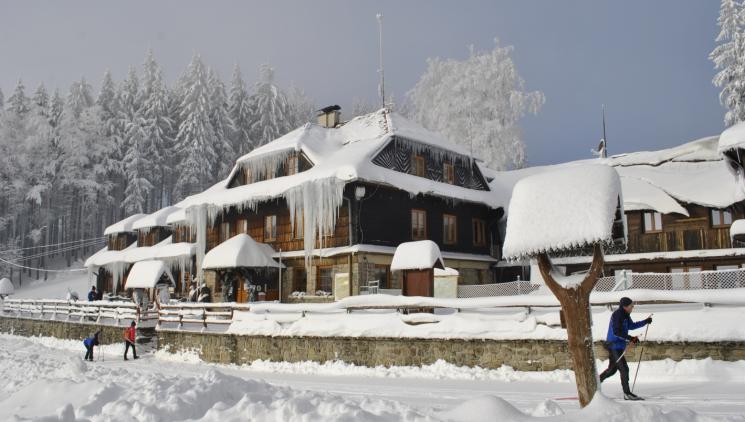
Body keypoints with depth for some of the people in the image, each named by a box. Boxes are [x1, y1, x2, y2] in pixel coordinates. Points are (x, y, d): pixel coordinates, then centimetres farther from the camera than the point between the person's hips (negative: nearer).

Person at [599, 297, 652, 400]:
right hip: (615, 346, -10)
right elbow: (616, 332, -25)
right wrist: (630, 338, -28)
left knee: (612, 369, 17)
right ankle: (627, 394, -3)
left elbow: (631, 326, 26)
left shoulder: (625, 315, 11)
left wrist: (645, 322, 20)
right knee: (624, 369, -8)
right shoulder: (617, 315, -18)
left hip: (619, 346, 10)